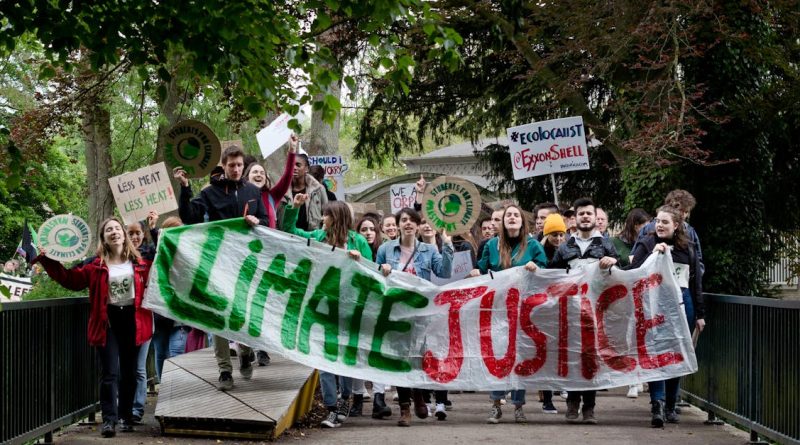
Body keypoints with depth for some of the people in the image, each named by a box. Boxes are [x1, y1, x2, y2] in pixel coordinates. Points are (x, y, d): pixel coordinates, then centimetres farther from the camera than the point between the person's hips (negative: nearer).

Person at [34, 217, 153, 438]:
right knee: (110, 372, -6)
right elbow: (71, 279, 3)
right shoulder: (97, 265, 2)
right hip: (108, 320, -1)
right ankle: (109, 419, -6)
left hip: (133, 319, 1)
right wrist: (48, 261, -4)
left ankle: (125, 417, 21)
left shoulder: (139, 262, 4)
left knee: (129, 372, 10)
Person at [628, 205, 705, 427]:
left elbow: (696, 282, 15)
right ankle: (657, 405, -17)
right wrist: (653, 254, -17)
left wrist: (699, 313, 13)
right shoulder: (647, 244, 3)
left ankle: (670, 406, 17)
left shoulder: (688, 247, 12)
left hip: (682, 304, 4)